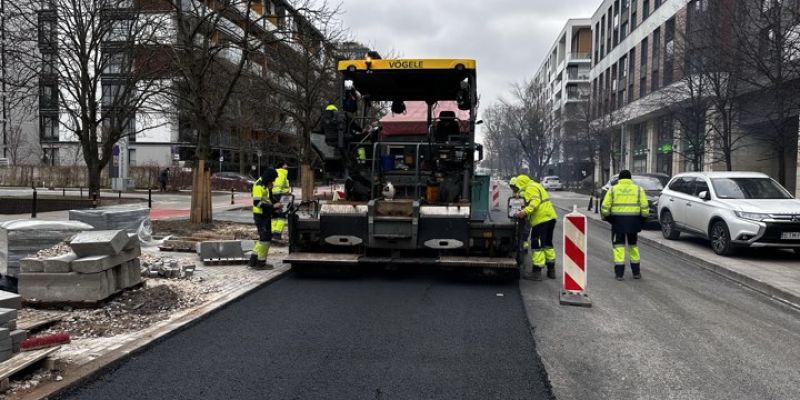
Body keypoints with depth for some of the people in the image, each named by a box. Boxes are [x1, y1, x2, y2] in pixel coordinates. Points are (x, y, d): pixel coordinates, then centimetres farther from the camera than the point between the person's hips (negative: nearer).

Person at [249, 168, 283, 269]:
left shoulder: (267, 185, 14)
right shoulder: (259, 186, -16)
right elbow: (257, 202, -24)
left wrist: (276, 207, 6)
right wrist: (272, 206, -24)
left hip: (266, 215, 10)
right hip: (260, 215, -10)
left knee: (263, 238, 15)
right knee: (265, 238, -6)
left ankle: (254, 260, 22)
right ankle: (261, 262, 3)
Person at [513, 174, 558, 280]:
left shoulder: (530, 189, -10)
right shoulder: (536, 185, 22)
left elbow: (535, 201, -26)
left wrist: (525, 211, -38)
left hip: (541, 219, -10)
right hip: (550, 217, 10)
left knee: (537, 245, -5)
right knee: (548, 244, 19)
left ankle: (537, 272, -4)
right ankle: (551, 270, 27)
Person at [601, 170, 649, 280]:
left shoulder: (613, 189, 2)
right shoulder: (638, 189, 4)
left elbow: (605, 208, -2)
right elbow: (645, 208, -1)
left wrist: (606, 217, 14)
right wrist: (643, 218, 16)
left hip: (618, 221, -1)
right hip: (633, 221, 1)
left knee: (619, 246, 5)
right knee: (633, 246, 16)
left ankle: (619, 273, 1)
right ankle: (636, 272, 22)